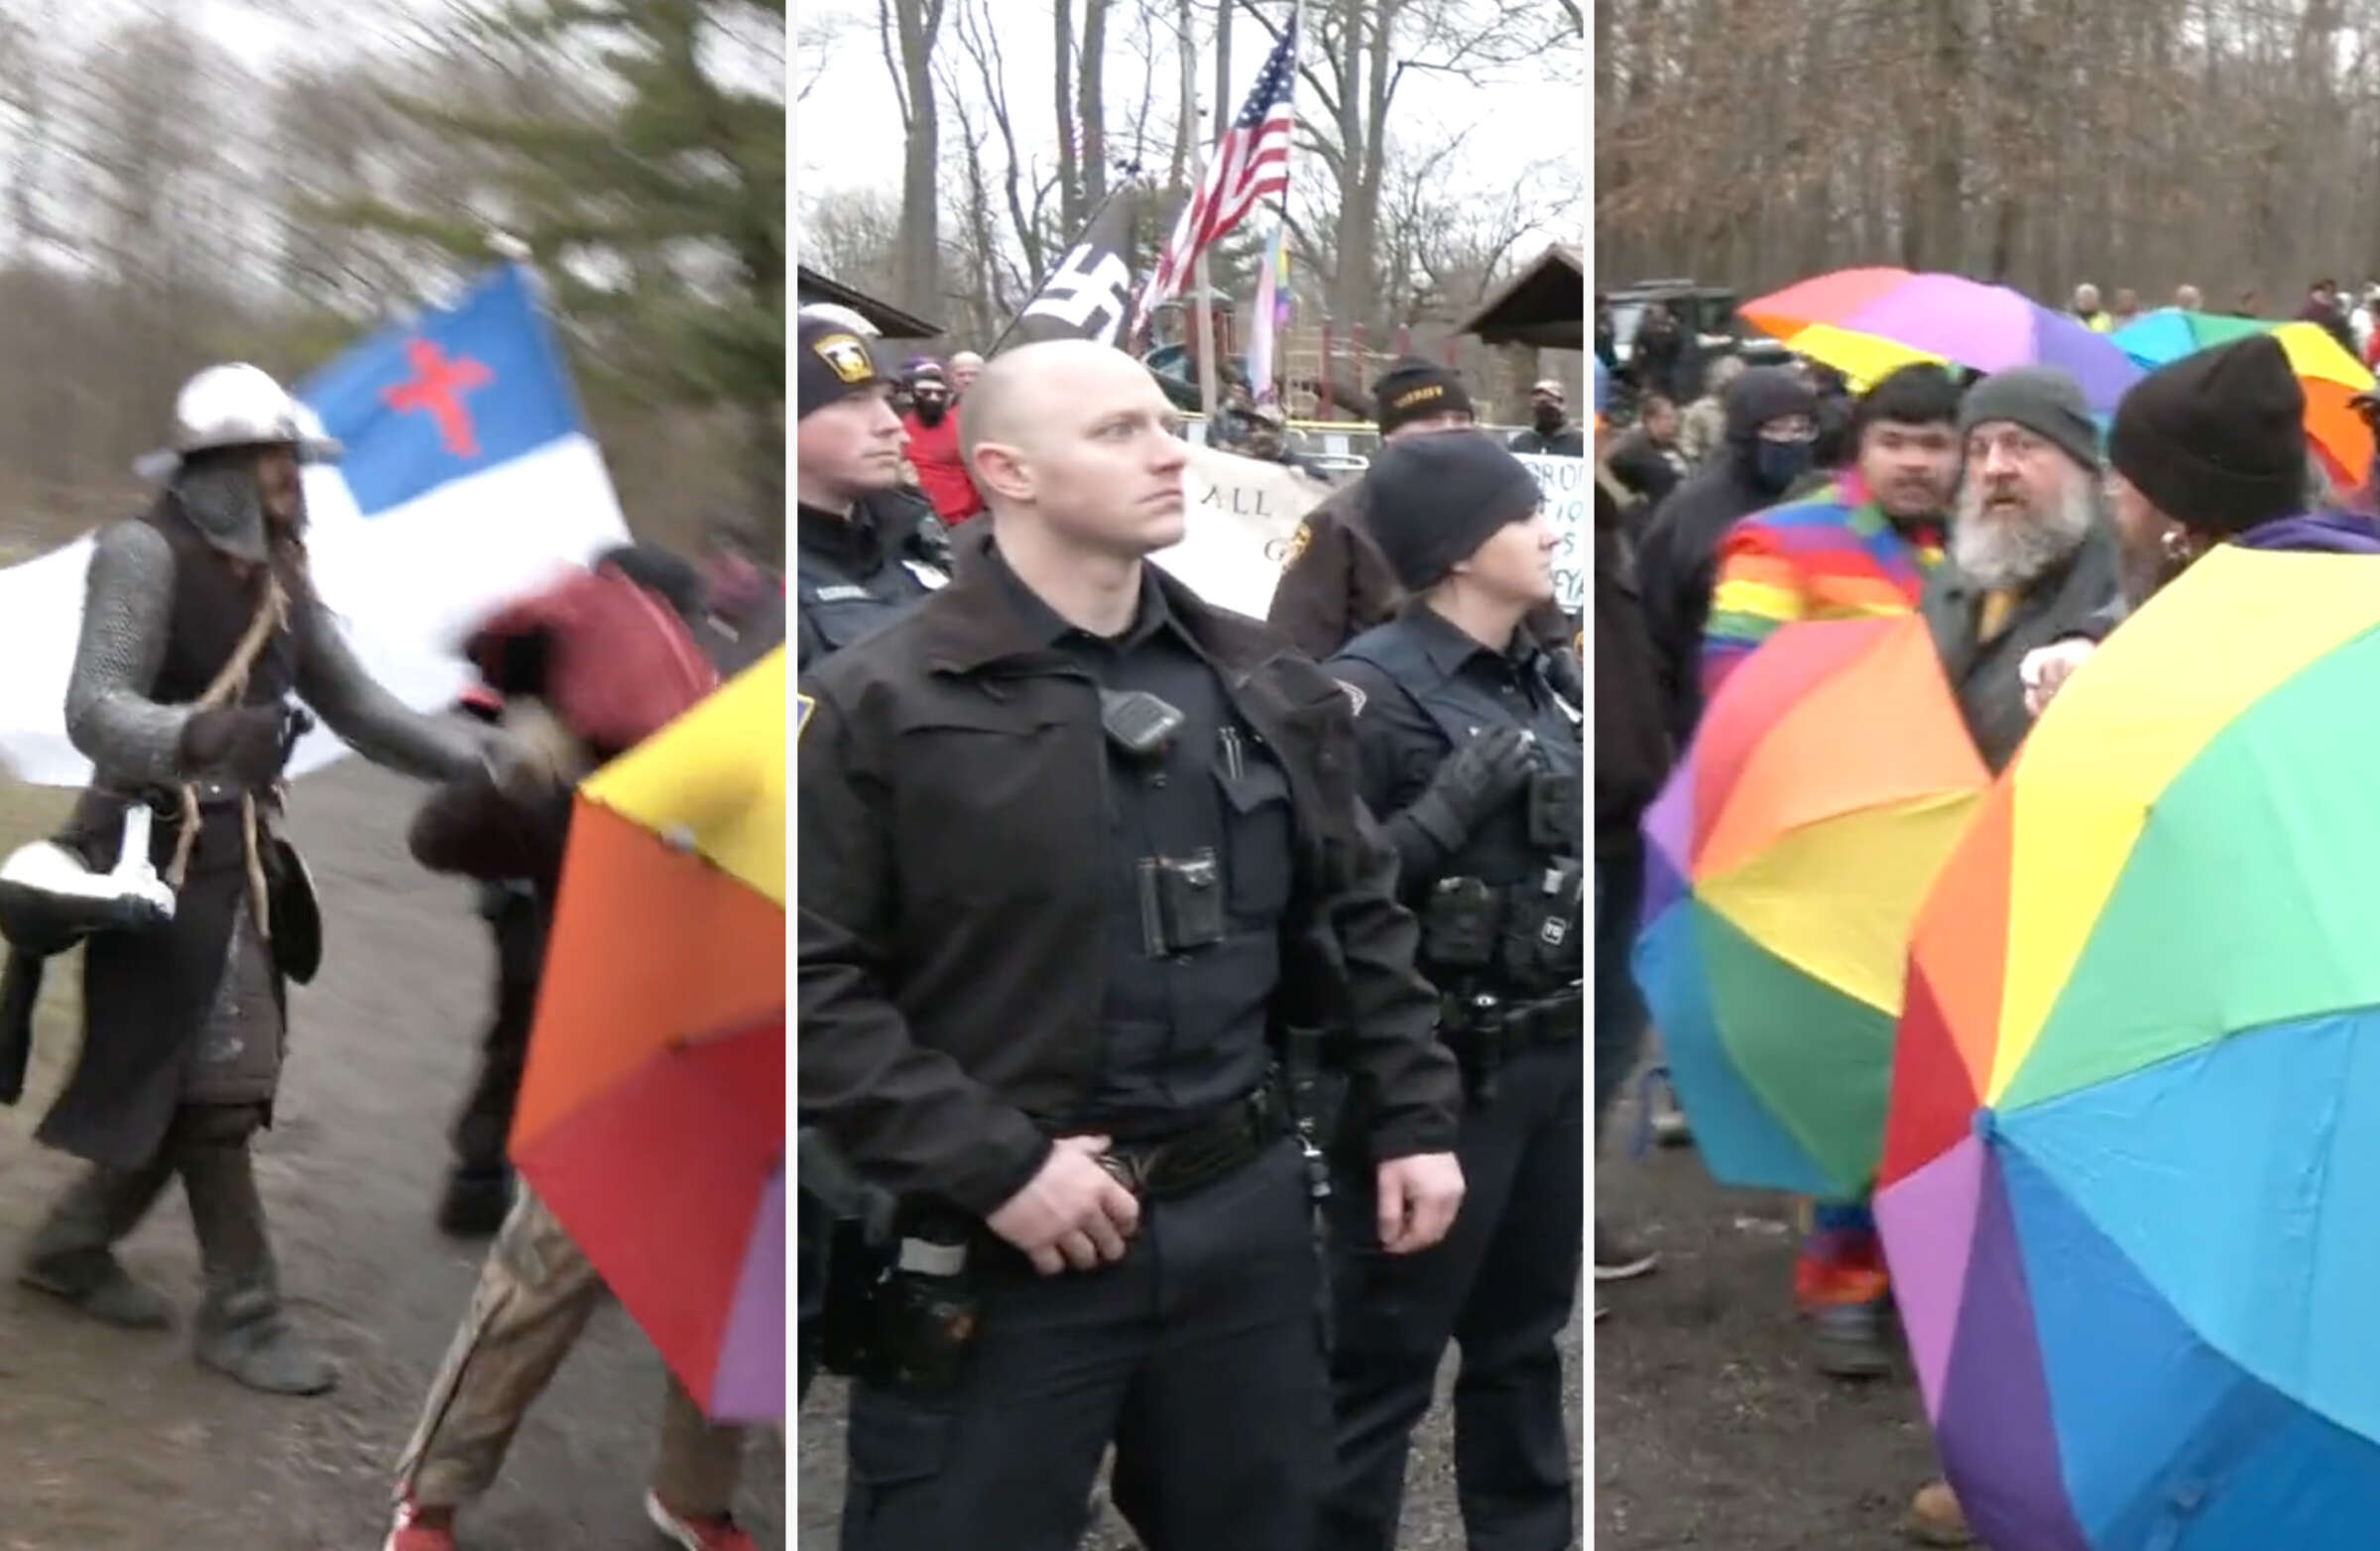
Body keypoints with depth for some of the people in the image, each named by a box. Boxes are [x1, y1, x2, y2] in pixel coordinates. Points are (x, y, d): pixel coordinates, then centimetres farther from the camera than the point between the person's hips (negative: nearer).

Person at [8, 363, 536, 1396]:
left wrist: (482, 759, 3)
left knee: (180, 1073, 14)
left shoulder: (278, 579, 11)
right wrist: (200, 736, -41)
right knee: (216, 1078, -6)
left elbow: (357, 708, 14)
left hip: (244, 848, 8)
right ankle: (242, 1315, 2)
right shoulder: (144, 554, -12)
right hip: (167, 849, -8)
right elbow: (95, 710, -21)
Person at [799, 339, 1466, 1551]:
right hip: (998, 1240, -5)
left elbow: (1356, 920, 16)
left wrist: (1411, 1117, 9)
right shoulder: (878, 704, -10)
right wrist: (990, 1166, -17)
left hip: (1244, 1213, 5)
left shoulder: (1264, 685, 9)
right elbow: (813, 979, -13)